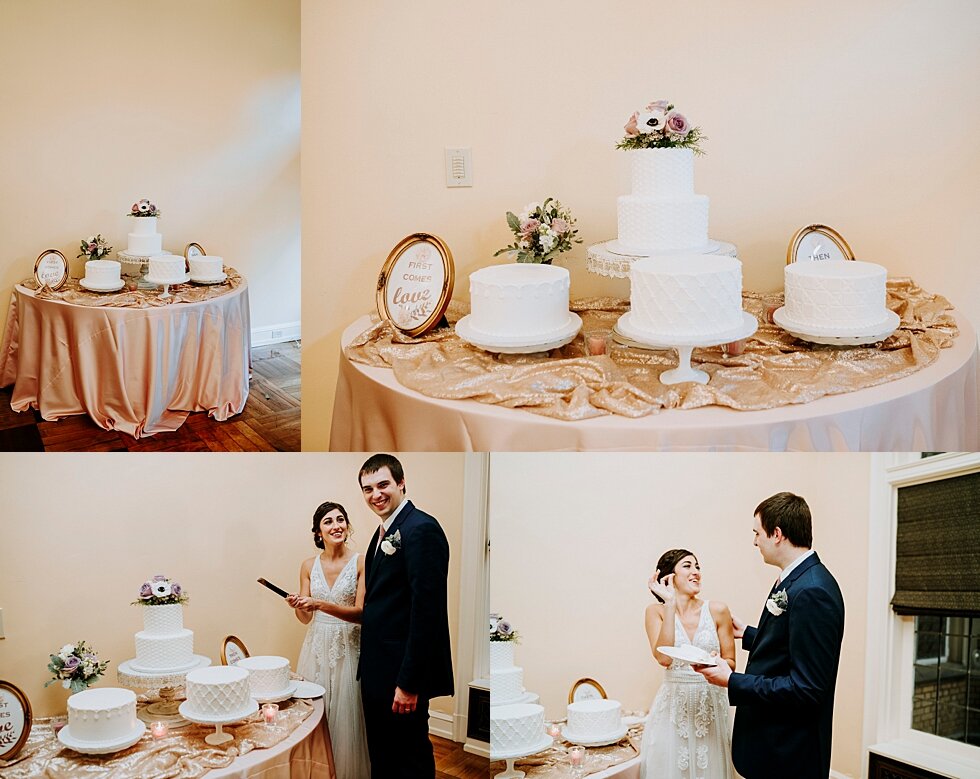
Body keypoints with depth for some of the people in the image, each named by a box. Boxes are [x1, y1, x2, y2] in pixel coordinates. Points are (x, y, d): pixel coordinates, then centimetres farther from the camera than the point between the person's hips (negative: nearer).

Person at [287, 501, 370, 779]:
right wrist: (298, 606, -15)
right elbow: (306, 618, 8)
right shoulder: (309, 566, 5)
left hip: (348, 648, -3)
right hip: (317, 647, 3)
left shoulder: (361, 562, -6)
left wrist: (321, 604, -24)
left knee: (346, 717, -1)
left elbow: (361, 613, -13)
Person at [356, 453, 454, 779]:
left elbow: (427, 610, -22)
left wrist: (409, 682, -23)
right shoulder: (384, 533, 15)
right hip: (377, 673, 10)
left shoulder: (422, 529, -16)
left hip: (404, 676, -10)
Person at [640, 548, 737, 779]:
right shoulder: (656, 611, -1)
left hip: (710, 705, 1)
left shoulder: (717, 610, 1)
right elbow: (663, 658, -16)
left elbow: (730, 663, 6)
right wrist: (670, 604, -16)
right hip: (673, 705, -1)